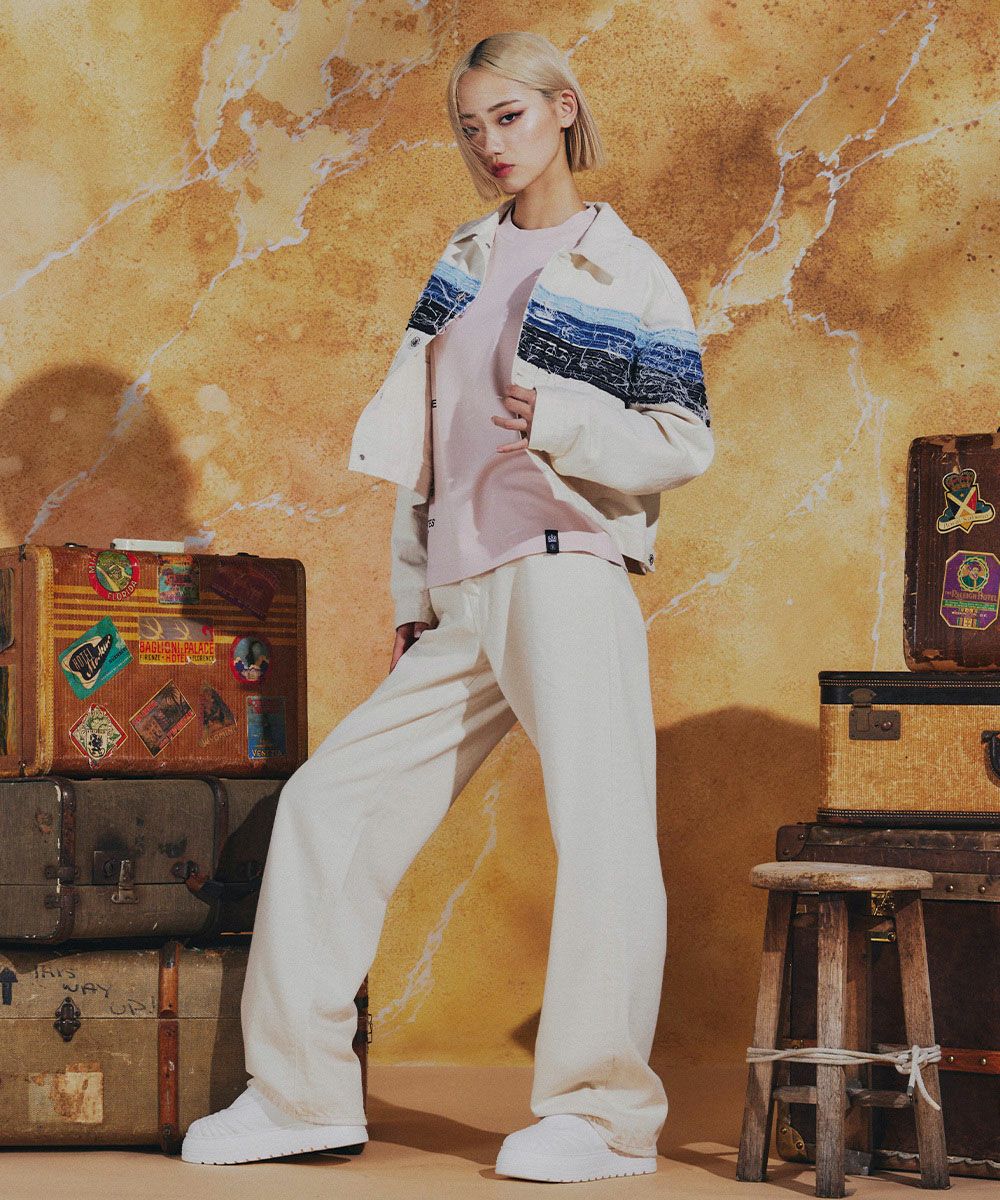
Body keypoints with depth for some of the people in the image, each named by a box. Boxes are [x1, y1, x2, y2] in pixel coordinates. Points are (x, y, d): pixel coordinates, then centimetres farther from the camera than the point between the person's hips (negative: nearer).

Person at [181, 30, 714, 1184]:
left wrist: (562, 417, -20)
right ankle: (299, 1091, 11)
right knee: (332, 799, 5)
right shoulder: (466, 259, 19)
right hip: (461, 602, 7)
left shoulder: (625, 273, 1)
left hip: (568, 576, -7)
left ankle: (602, 1113, -12)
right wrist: (413, 592, 20)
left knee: (600, 828, -19)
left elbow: (684, 441, -5)